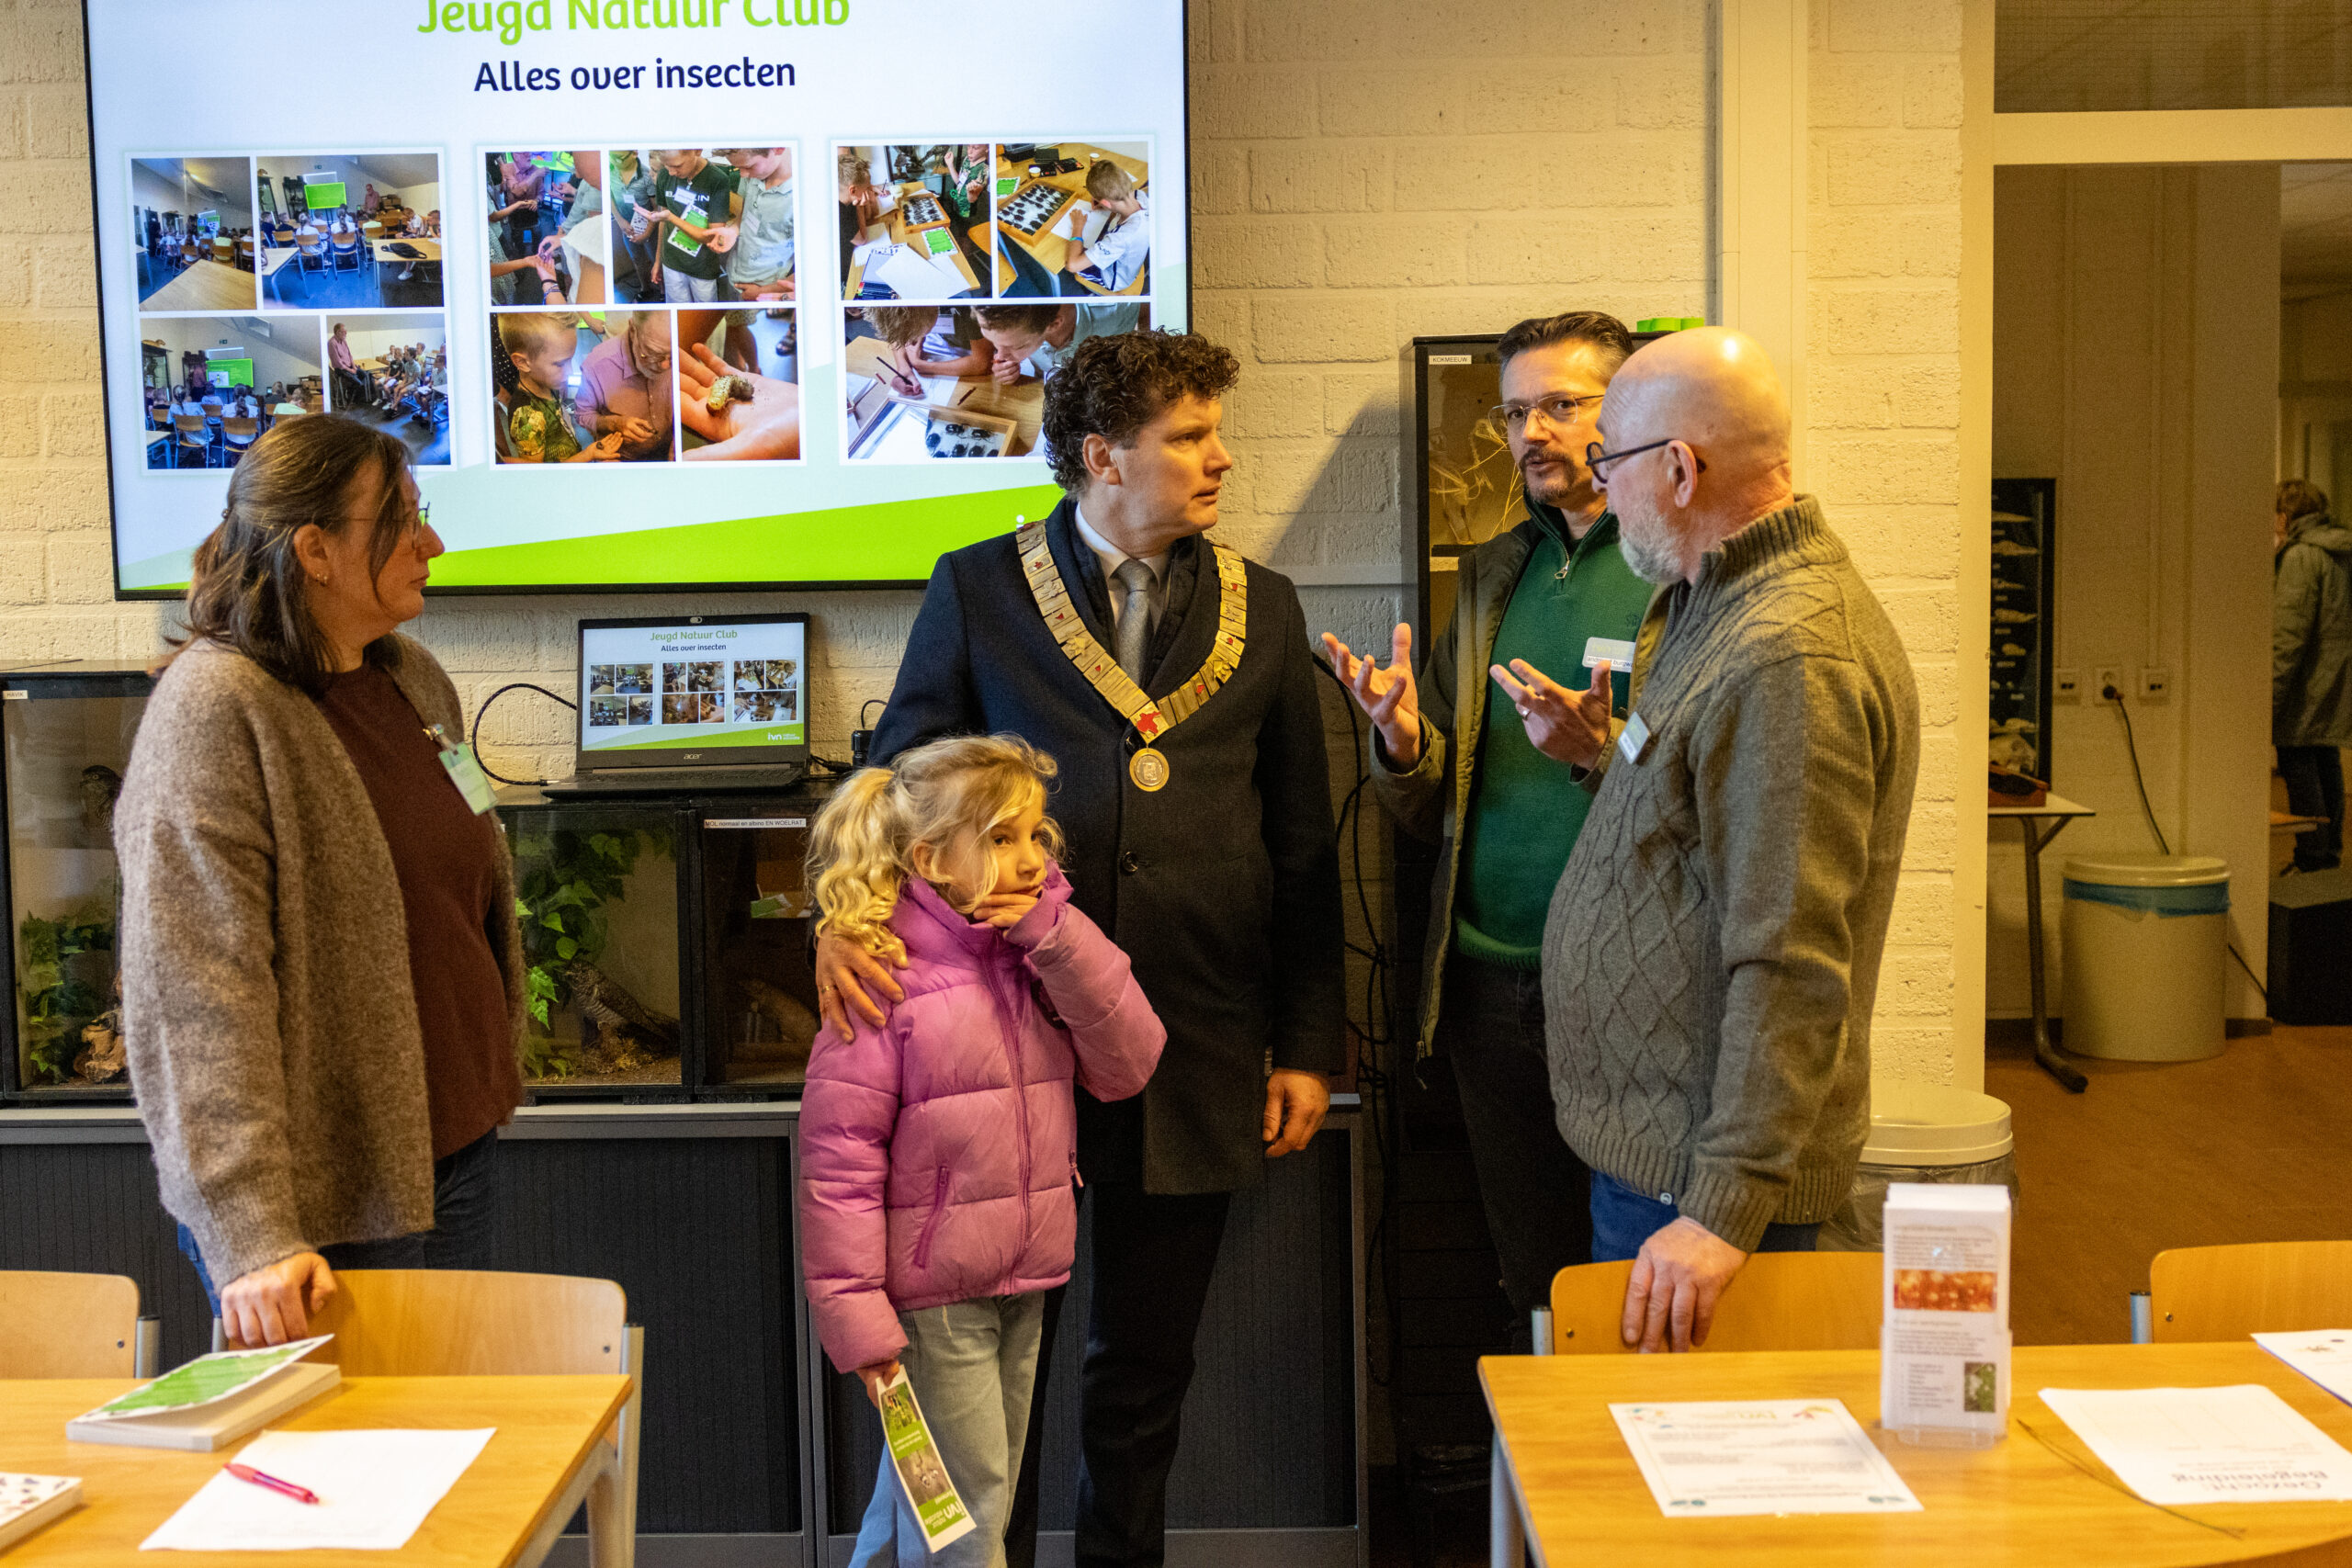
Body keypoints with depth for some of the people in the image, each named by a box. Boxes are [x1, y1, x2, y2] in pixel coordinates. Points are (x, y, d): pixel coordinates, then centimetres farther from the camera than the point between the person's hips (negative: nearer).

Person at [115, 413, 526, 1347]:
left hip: (457, 1155, 8)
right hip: (326, 1204, -7)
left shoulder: (413, 678, 9)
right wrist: (253, 1237, -26)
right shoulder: (213, 710, -16)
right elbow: (198, 996, -22)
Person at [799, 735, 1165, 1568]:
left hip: (1023, 1284, 6)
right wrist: (855, 1312, -17)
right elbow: (837, 1154, -16)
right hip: (929, 1295, -6)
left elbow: (1128, 1066, -5)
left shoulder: (1042, 951, 5)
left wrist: (1057, 937, -15)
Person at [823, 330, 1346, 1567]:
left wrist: (1310, 1047, 7)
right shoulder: (977, 591, 2)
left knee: (1146, 1366, 15)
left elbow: (1303, 848, 9)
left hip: (1196, 1057, 2)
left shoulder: (1262, 608, 8)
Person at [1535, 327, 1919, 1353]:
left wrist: (1724, 1206, -27)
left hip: (1699, 1174, -10)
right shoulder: (1717, 607, 12)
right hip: (1650, 1143, 10)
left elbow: (1790, 967, -27)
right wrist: (1606, 756, 11)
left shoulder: (1789, 659, -22)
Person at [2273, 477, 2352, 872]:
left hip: (2307, 688, -9)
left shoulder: (2300, 556, -14)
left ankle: (2312, 862, -6)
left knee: (2298, 767, -6)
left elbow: (2290, 632, -20)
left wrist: (2271, 692, -19)